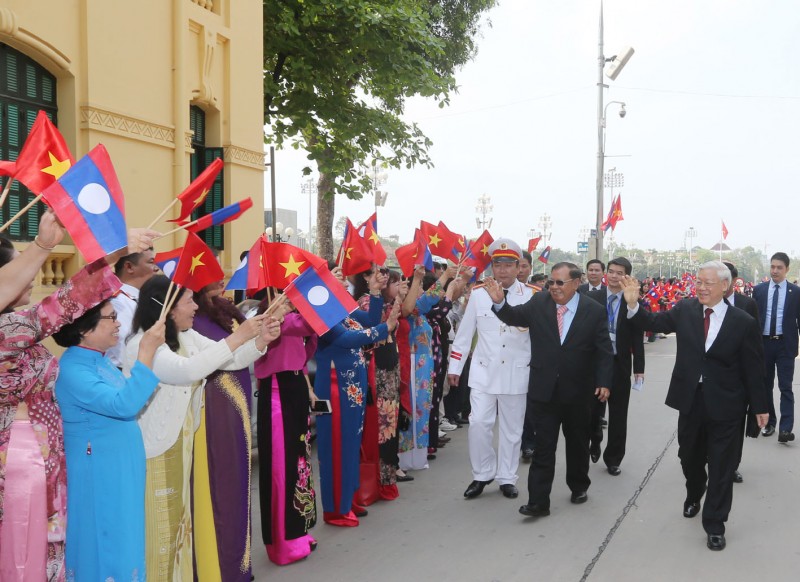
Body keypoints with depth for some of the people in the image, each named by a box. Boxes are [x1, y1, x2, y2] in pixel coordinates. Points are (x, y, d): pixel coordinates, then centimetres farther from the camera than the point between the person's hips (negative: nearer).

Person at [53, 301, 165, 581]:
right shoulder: (72, 369, -22)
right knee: (105, 544, 4)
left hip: (120, 468, 9)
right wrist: (146, 352, -32)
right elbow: (124, 404, -32)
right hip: (99, 474, -9)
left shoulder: (99, 359, 6)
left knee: (123, 540, 18)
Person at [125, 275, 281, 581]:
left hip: (181, 447, 8)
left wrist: (261, 340, -14)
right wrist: (237, 336, -33)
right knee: (159, 528, 3)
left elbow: (230, 360, 6)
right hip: (153, 452, -8)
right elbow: (187, 370, -36)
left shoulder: (187, 337, 5)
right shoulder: (141, 346, -22)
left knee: (179, 521, 18)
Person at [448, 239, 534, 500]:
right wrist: (454, 367, 6)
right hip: (483, 371, 0)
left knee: (512, 427, 9)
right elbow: (464, 332, 4)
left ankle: (507, 478, 24)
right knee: (478, 423, -6)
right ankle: (482, 475, 13)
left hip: (516, 373, 0)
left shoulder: (532, 296, -4)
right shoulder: (478, 293, -1)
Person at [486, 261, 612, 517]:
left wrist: (604, 382, -10)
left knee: (577, 443, 18)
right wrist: (500, 302, -24)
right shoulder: (539, 303, -1)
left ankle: (579, 486, 39)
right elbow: (514, 316, -4)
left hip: (578, 391, 0)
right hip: (545, 389, 0)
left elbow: (604, 350, -4)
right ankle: (538, 501, 3)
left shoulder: (594, 311, -6)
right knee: (543, 446, 1)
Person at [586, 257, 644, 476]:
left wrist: (639, 368, -4)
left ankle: (613, 459, 19)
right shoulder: (592, 298, 0)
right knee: (592, 410, 7)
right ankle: (595, 443, 35)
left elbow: (637, 338, -1)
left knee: (618, 416, 6)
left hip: (620, 365, 0)